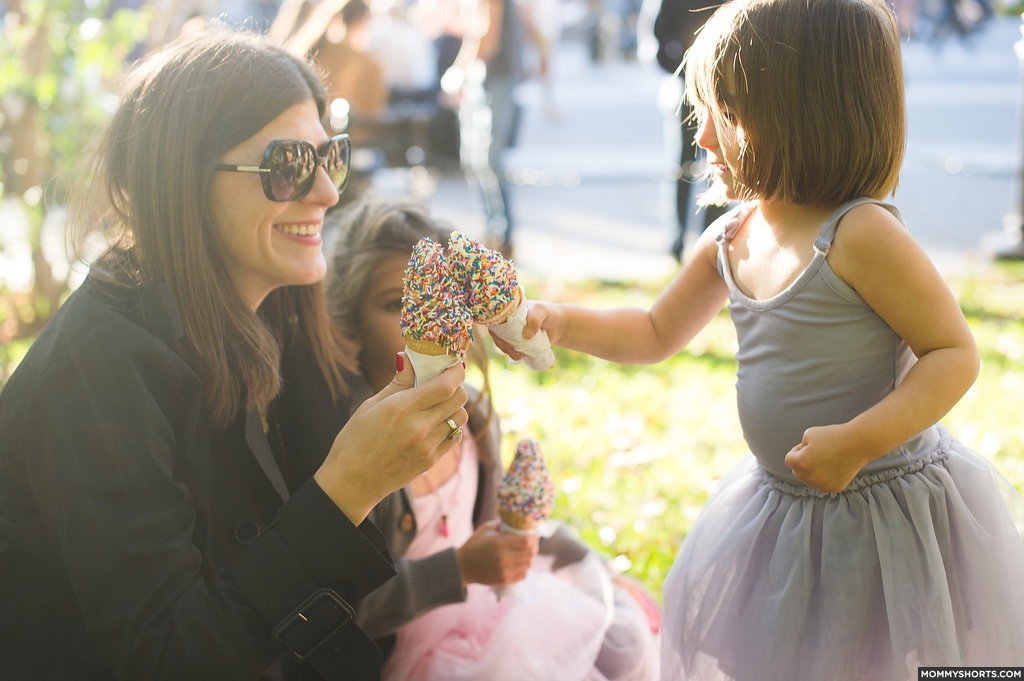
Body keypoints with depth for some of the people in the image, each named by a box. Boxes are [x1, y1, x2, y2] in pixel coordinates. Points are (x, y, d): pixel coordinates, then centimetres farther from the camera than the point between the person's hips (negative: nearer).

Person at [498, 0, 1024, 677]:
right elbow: (658, 333, 14)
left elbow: (955, 354, -20)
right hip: (785, 508, 7)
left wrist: (858, 442, -30)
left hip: (890, 516, -7)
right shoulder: (732, 238, 1)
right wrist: (561, 323, -1)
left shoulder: (860, 234, -22)